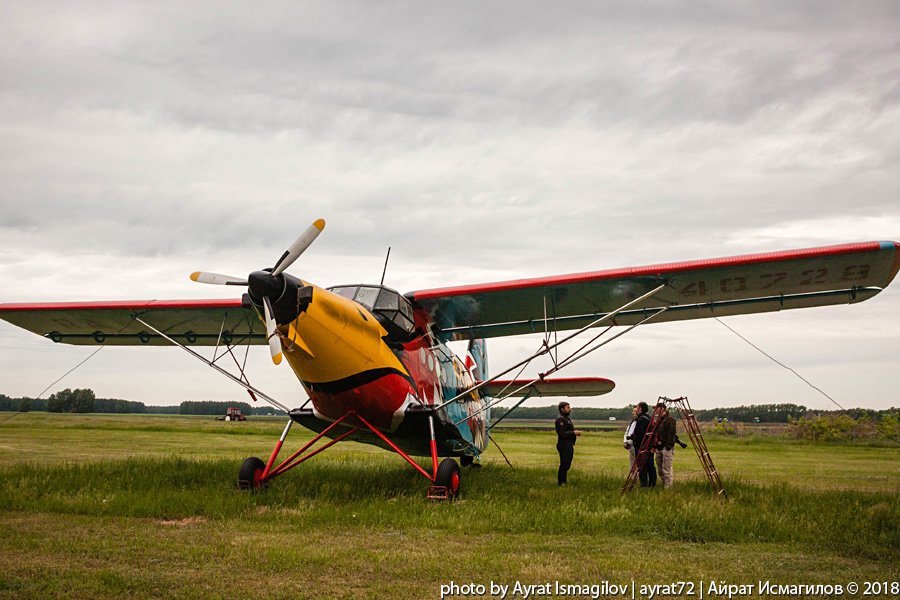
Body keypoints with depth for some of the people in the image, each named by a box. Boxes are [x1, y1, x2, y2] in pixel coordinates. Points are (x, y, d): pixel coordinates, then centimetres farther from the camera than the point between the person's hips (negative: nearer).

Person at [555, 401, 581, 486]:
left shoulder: (567, 419, 20)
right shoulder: (560, 419, -13)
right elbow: (562, 433, -22)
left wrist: (575, 432, 12)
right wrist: (573, 433, -20)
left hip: (569, 445, 10)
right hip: (564, 445, -10)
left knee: (567, 465, 14)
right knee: (564, 465, -9)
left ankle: (562, 483, 21)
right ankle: (561, 483, -6)